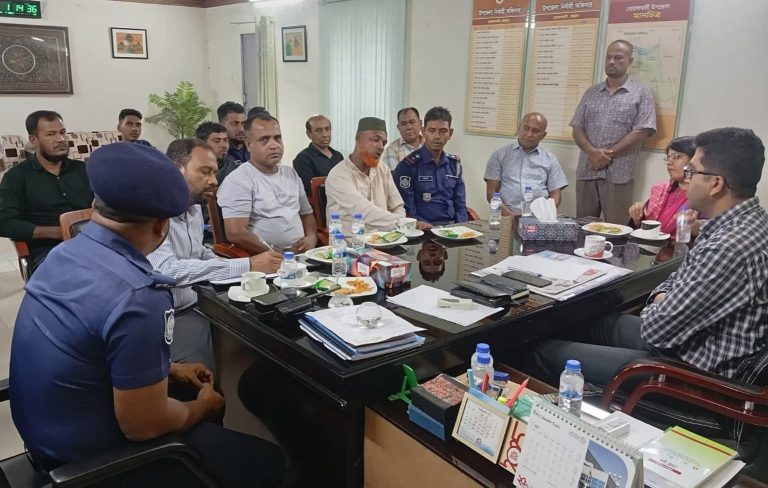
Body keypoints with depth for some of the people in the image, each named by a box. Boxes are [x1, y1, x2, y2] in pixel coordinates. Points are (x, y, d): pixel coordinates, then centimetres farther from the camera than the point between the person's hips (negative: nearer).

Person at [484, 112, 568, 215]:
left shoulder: (550, 159, 15)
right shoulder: (500, 155, 11)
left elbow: (555, 194, 11)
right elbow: (491, 192, 4)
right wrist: (508, 214, -11)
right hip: (508, 217, -1)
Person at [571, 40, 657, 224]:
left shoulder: (641, 94, 3)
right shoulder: (591, 93, 15)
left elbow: (641, 132, -6)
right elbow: (577, 129, 9)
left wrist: (608, 155, -12)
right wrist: (592, 152, -10)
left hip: (618, 174, -4)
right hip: (587, 171, 4)